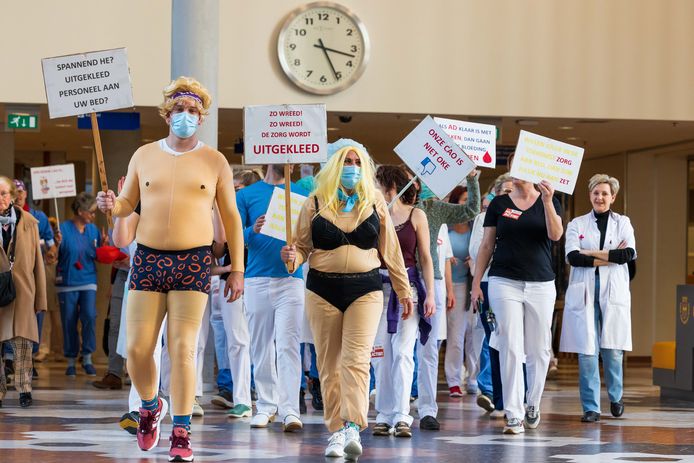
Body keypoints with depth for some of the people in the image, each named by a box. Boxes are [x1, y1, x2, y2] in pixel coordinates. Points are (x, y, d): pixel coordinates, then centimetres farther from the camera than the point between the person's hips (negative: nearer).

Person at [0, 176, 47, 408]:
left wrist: (40, 297, 6)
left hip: (22, 290, 0)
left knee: (22, 341, -5)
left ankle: (24, 388, 6)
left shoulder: (28, 222, 6)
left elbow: (37, 261, 8)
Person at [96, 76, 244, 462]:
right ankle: (151, 406, 27)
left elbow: (231, 217, 8)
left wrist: (238, 269, 5)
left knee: (183, 348, -8)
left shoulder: (214, 161, 5)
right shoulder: (145, 155, 10)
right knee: (138, 349, -2)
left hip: (194, 261, -2)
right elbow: (128, 205, 16)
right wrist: (112, 204, -8)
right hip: (148, 258, 2)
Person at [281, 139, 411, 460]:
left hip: (365, 290, -1)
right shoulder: (315, 203, 5)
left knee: (356, 359, -14)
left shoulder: (375, 203, 6)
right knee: (329, 364, 2)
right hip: (323, 290, 1)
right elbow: (303, 246, 9)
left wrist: (403, 291, 12)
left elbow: (390, 250, 11)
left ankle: (353, 428, -22)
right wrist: (293, 257, -14)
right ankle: (336, 431, 7)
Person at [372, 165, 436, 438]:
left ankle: (402, 416, -10)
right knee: (380, 353, 2)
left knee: (402, 351, -9)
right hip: (377, 285, 2)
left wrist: (430, 294, -2)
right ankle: (385, 415, 7)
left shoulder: (416, 216, 3)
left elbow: (425, 258, 3)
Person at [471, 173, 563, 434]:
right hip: (504, 283, -1)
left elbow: (556, 234, -10)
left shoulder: (550, 202, 6)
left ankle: (532, 405, 26)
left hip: (540, 285, 1)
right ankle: (514, 415, -9)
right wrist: (476, 282, 4)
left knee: (539, 350, 6)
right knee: (510, 348, -8)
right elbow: (486, 245, 9)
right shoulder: (499, 204, 7)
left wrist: (547, 202, -23)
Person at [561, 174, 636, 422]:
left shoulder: (623, 223, 11)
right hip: (584, 291, 0)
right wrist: (610, 257, -10)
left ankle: (615, 397, 22)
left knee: (612, 350, -1)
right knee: (587, 350, -5)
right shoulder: (577, 224, 10)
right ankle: (590, 407, 1)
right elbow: (572, 257, -6)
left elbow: (628, 254, -7)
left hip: (613, 291, 0)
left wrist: (590, 253, -7)